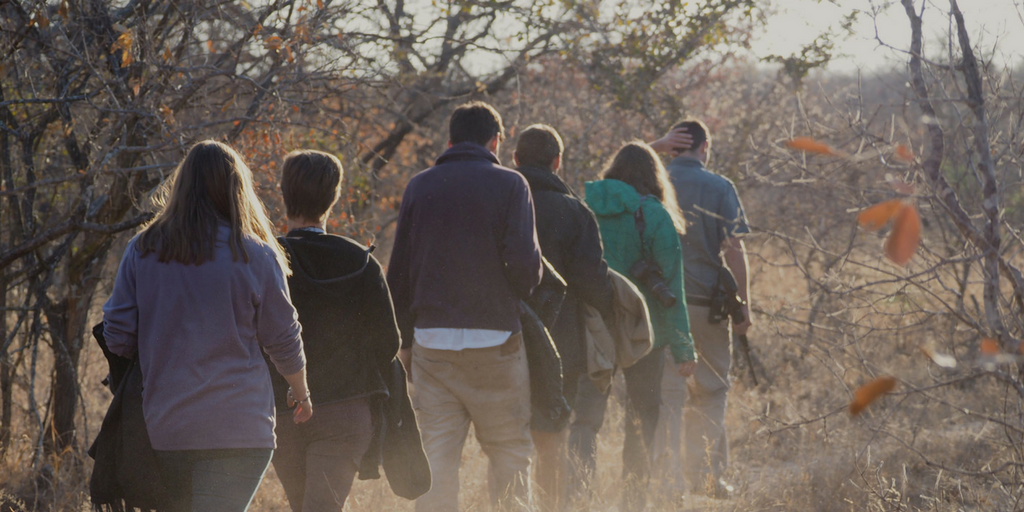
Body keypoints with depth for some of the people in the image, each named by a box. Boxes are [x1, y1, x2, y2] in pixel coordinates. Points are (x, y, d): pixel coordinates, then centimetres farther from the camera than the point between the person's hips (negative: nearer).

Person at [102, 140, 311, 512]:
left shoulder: (142, 251, 2)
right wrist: (301, 394, 22)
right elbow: (284, 341, 3)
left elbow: (117, 335, 2)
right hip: (238, 429, -3)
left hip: (161, 427, 3)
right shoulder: (257, 257, -4)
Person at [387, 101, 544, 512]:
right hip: (495, 339, -3)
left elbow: (398, 273, 8)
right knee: (510, 450, 8)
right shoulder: (509, 185, -3)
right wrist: (521, 293, 10)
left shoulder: (419, 186, 7)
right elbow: (523, 261, -12)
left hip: (431, 342, 3)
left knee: (436, 453, 4)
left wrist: (404, 340, 14)